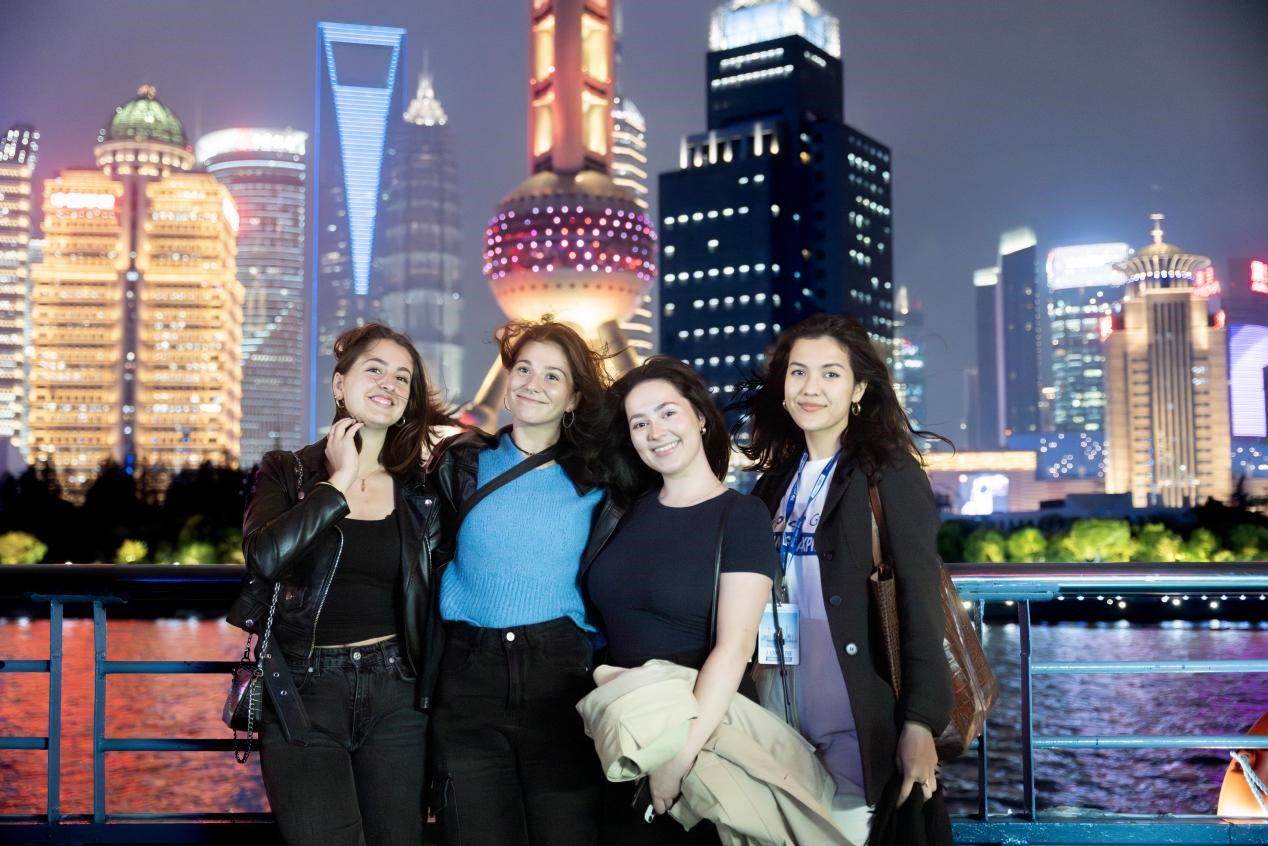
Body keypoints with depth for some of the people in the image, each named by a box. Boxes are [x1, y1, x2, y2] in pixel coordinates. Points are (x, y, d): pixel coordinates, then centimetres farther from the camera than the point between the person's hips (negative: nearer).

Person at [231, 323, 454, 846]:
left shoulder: (422, 489, 7)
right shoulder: (286, 473, 2)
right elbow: (266, 559, -17)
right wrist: (340, 481, -11)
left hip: (397, 698, 2)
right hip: (305, 694, -2)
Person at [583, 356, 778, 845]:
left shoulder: (741, 516, -10)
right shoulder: (629, 507, 6)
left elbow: (734, 647, -18)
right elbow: (611, 620, 10)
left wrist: (680, 754, -24)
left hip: (704, 734, -5)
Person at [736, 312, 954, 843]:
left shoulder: (891, 474, -5)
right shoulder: (776, 479, 12)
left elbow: (919, 599, -11)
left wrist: (920, 721, -17)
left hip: (860, 720, -5)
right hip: (783, 716, 5)